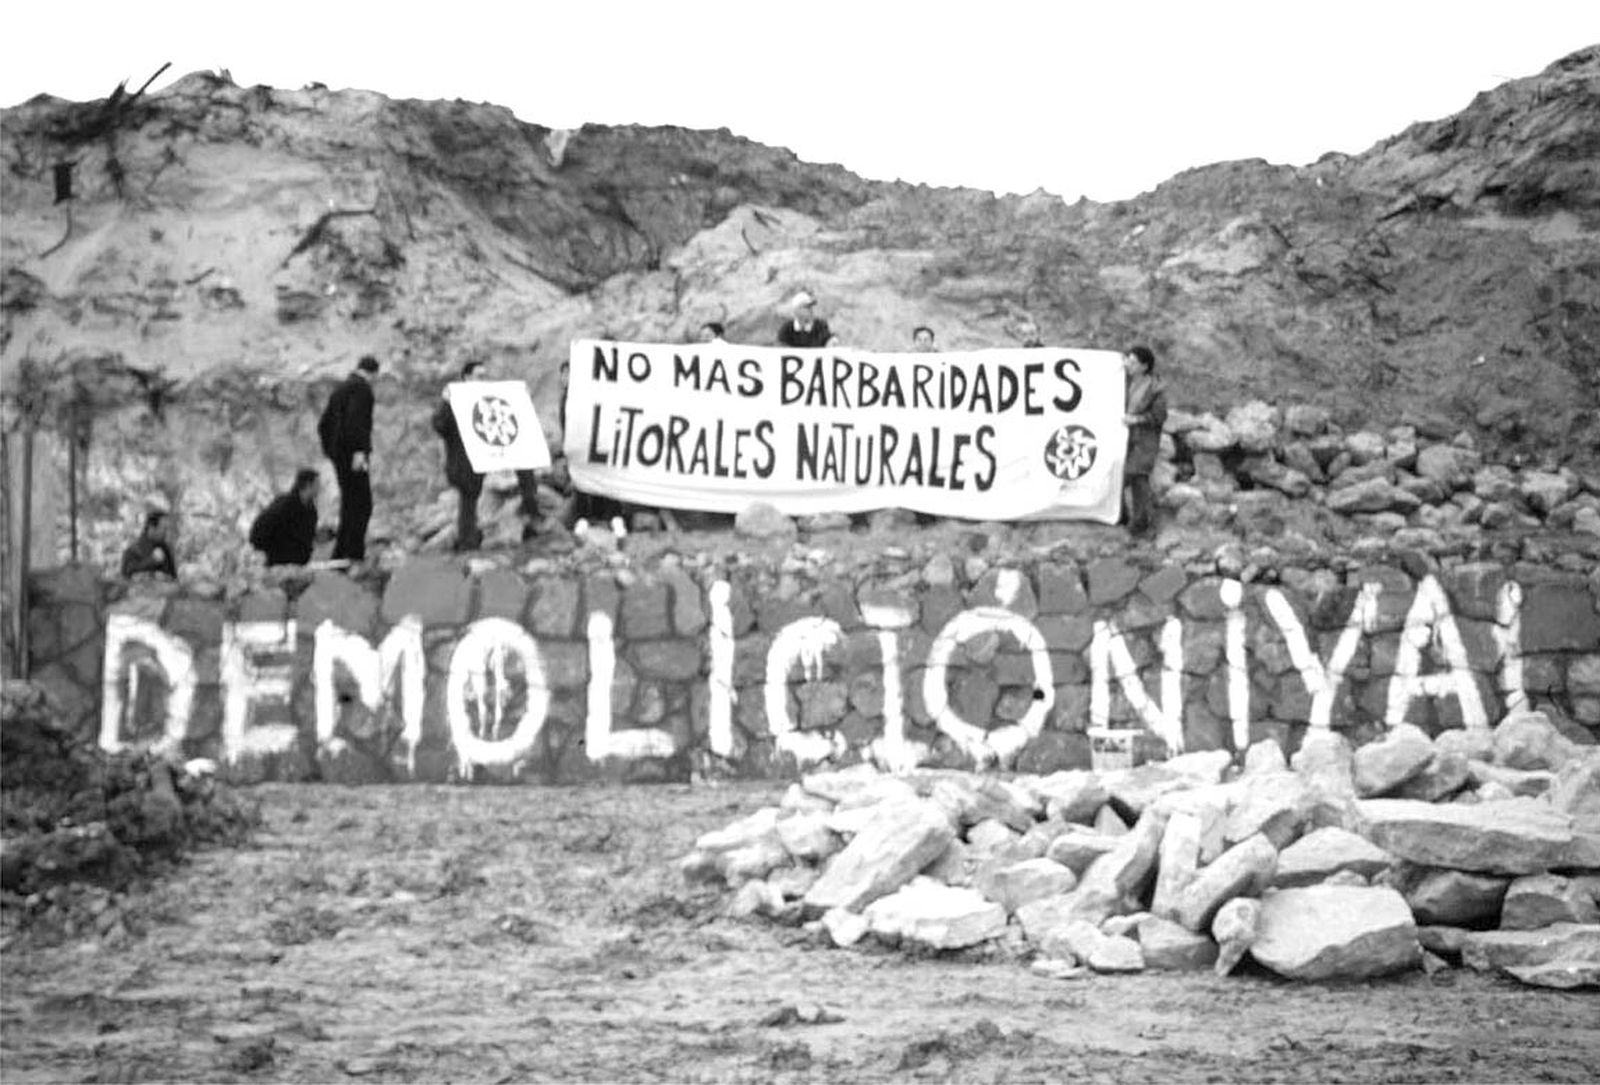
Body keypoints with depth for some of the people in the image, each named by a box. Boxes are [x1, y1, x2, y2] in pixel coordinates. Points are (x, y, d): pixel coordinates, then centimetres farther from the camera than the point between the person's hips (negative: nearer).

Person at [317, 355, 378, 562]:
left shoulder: (340, 389, 20)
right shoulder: (362, 388, -8)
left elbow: (323, 424, 23)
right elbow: (355, 418, -23)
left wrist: (330, 451, 25)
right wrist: (359, 450, -28)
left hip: (339, 455, 9)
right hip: (354, 455, -9)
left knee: (349, 505, 14)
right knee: (362, 505, -9)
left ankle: (340, 555, 13)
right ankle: (354, 554, -15)